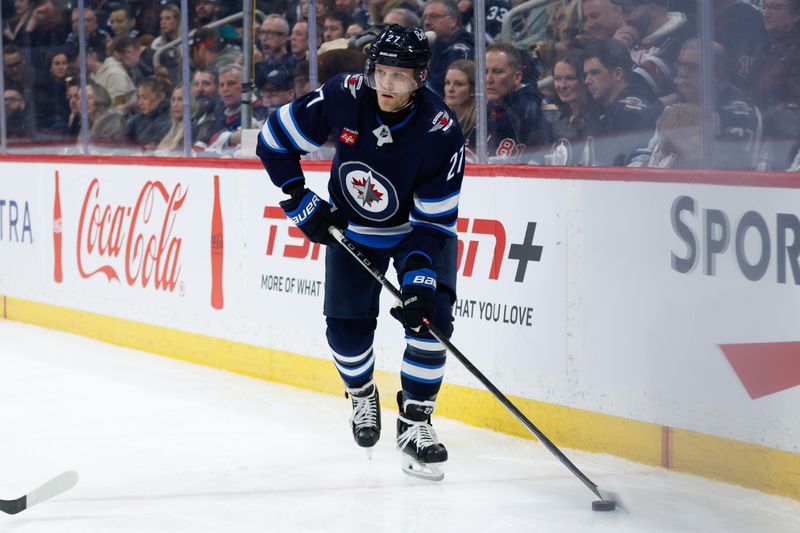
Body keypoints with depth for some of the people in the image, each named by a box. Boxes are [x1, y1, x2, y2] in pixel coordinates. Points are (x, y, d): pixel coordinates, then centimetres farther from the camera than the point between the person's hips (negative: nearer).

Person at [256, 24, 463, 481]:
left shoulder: (441, 132, -30)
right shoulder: (343, 97, -25)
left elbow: (435, 221, -25)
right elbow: (275, 139, -10)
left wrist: (420, 277, -36)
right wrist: (301, 201, -12)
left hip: (418, 228, -1)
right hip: (352, 228, 2)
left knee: (430, 316, -20)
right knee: (347, 326, -6)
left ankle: (415, 421, -4)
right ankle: (363, 396, 26)